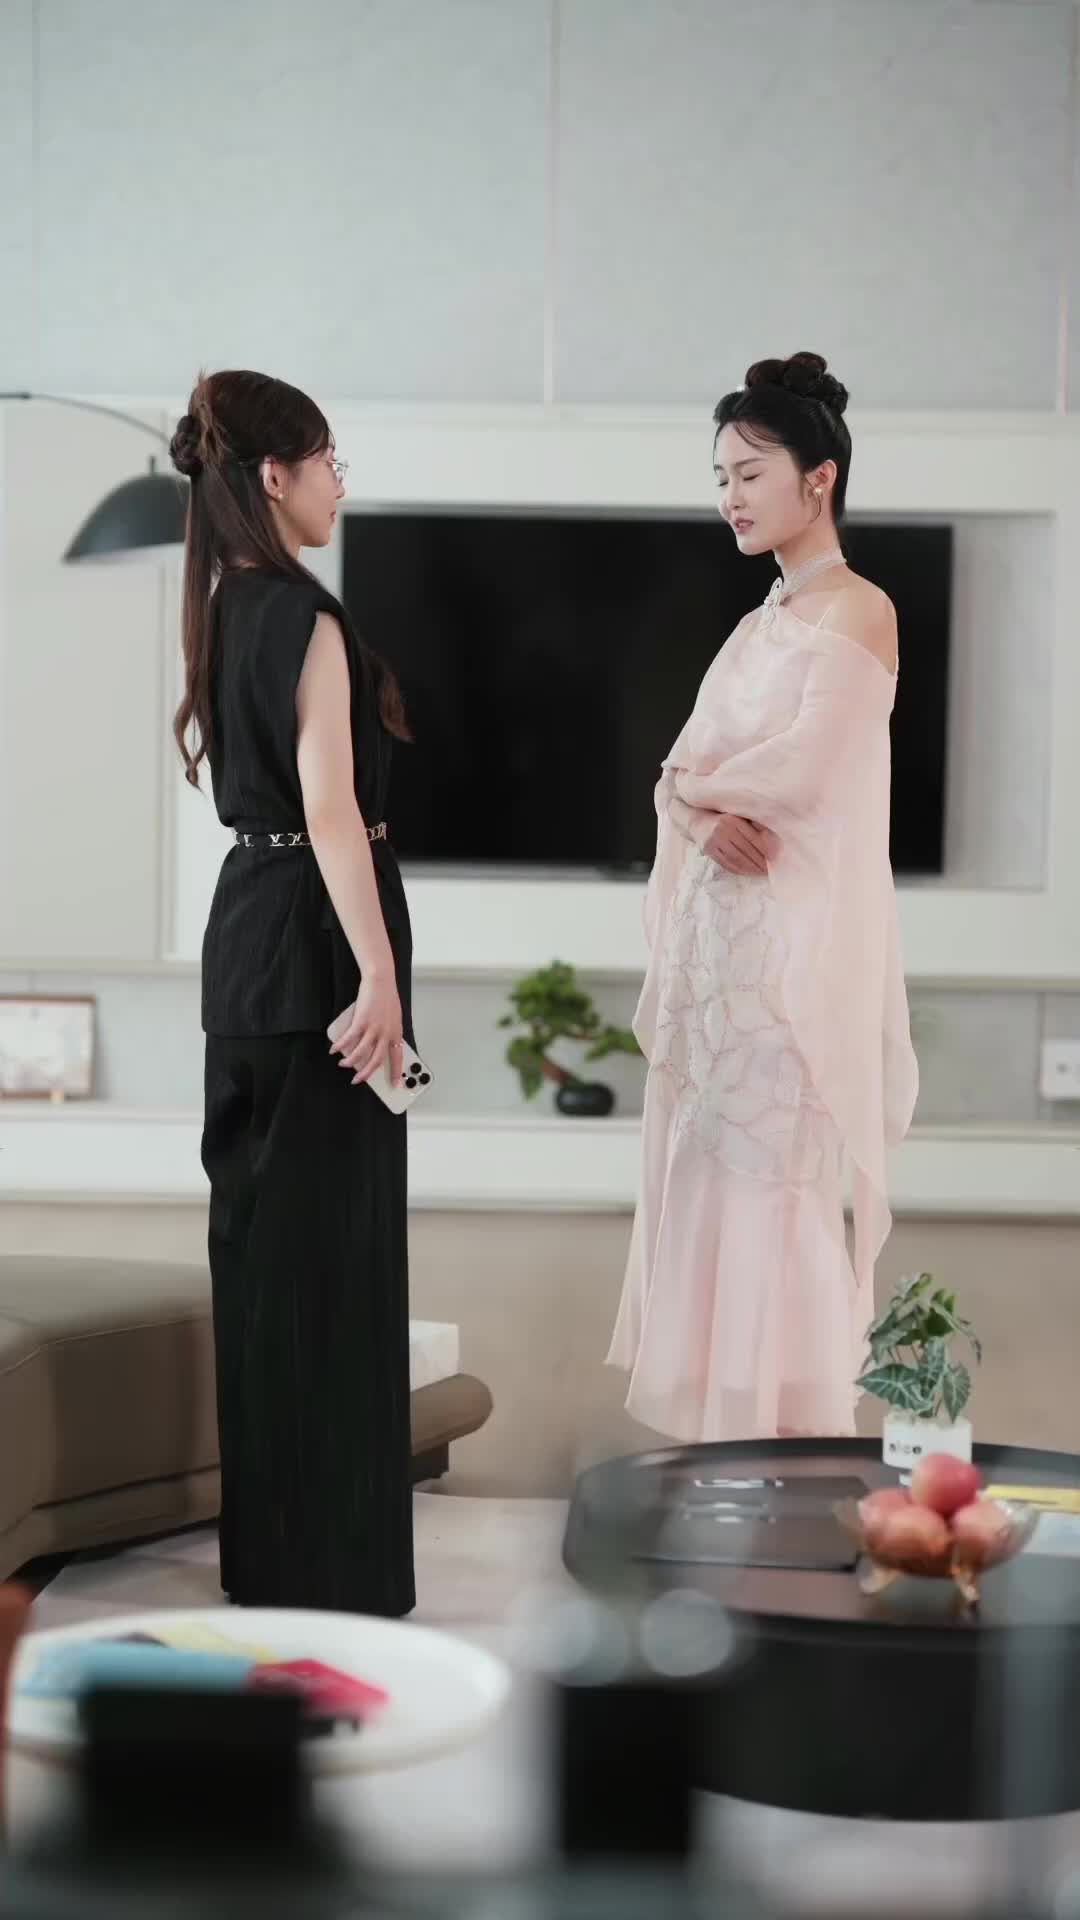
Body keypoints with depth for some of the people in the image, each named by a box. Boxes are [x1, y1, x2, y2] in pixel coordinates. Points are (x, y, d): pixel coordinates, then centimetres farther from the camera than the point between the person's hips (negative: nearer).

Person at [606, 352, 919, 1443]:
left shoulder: (860, 611, -8)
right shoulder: (758, 624, 17)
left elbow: (798, 773, -18)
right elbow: (682, 774, 9)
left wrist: (696, 782, -1)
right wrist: (707, 814, -13)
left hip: (797, 936, -8)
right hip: (715, 930, 8)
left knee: (776, 1178, -6)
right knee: (711, 1169, 8)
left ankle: (791, 1437, 2)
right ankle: (724, 1424, 15)